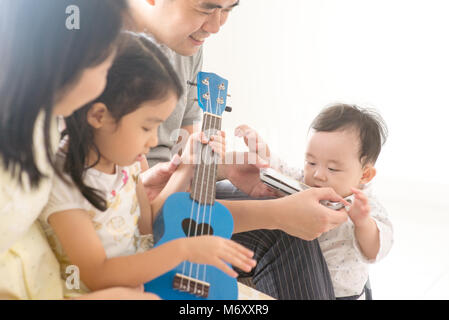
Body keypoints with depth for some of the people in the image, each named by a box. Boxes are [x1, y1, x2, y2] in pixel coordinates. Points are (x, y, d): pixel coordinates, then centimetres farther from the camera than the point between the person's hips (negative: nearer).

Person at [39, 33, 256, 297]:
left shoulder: (123, 159, 0)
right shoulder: (62, 182, -23)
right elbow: (97, 276, -25)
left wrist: (187, 167, 4)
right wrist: (183, 249, -29)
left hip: (142, 277, 6)